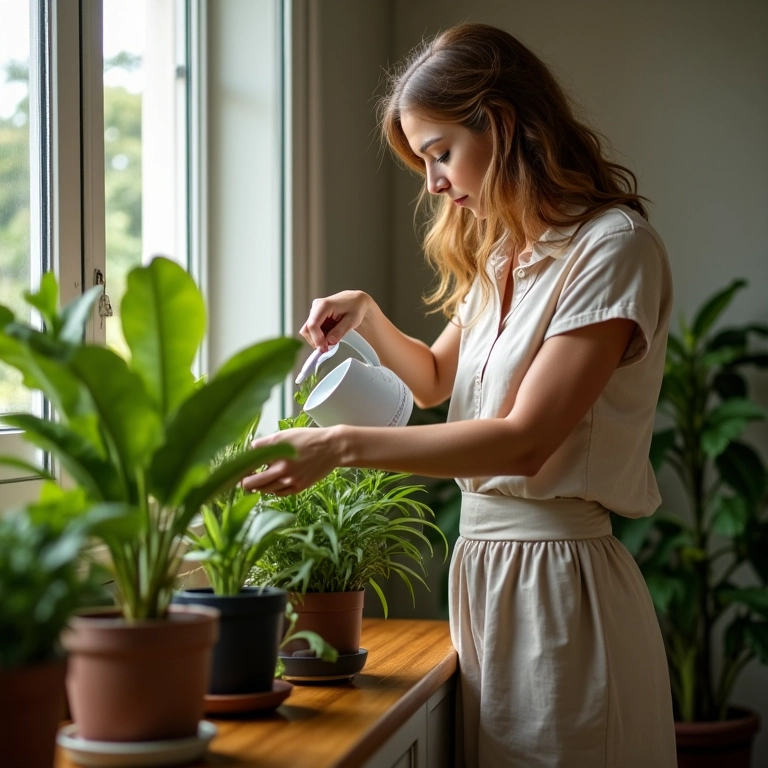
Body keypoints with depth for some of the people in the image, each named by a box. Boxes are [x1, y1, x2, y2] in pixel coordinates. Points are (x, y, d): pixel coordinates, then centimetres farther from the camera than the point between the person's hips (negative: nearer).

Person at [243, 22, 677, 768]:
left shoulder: (612, 246, -13)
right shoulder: (502, 255, 16)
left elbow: (525, 440, -20)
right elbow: (436, 379, 31)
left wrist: (342, 445, -23)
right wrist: (365, 315, 12)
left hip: (555, 574, -8)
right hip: (483, 562, 8)